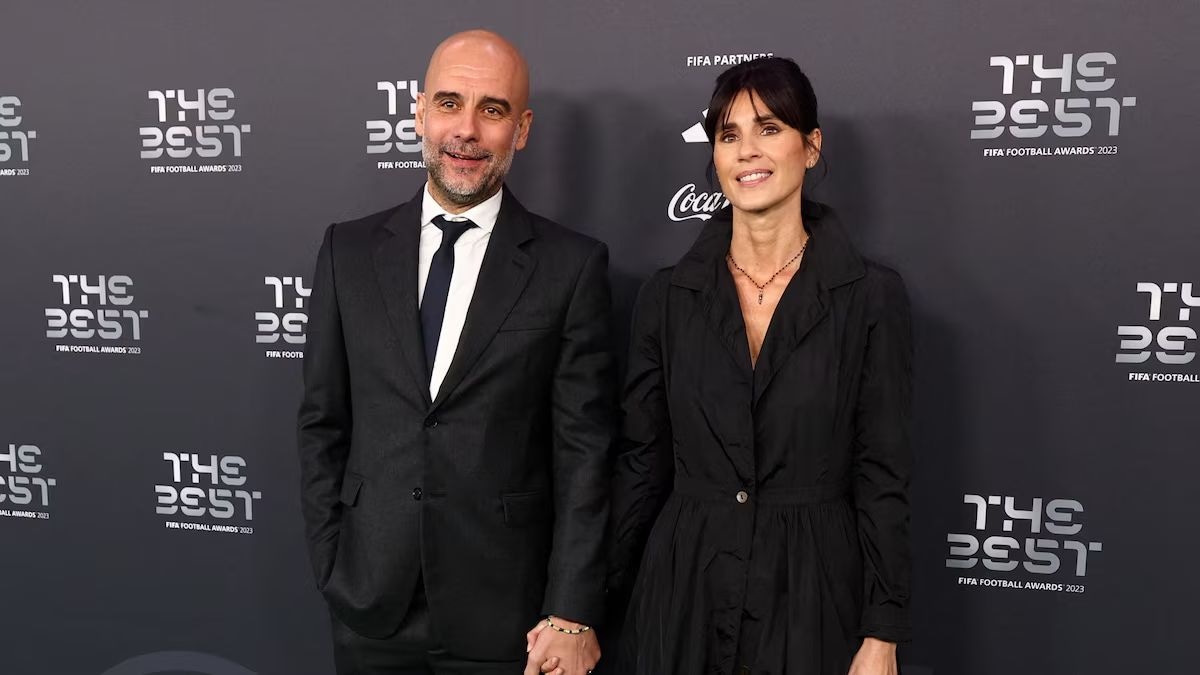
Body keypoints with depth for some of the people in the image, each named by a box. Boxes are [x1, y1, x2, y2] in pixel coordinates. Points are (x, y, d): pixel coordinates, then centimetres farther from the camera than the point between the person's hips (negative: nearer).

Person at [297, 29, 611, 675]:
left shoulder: (572, 265, -5)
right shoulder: (349, 250, 3)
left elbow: (584, 450, -6)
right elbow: (322, 422, 6)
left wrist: (572, 615, -9)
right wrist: (331, 567, 2)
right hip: (371, 606, 2)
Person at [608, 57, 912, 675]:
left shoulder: (872, 296, -5)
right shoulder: (667, 296, 1)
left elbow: (883, 479, -5)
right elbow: (641, 462, 5)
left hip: (814, 600, -1)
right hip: (684, 597, 2)